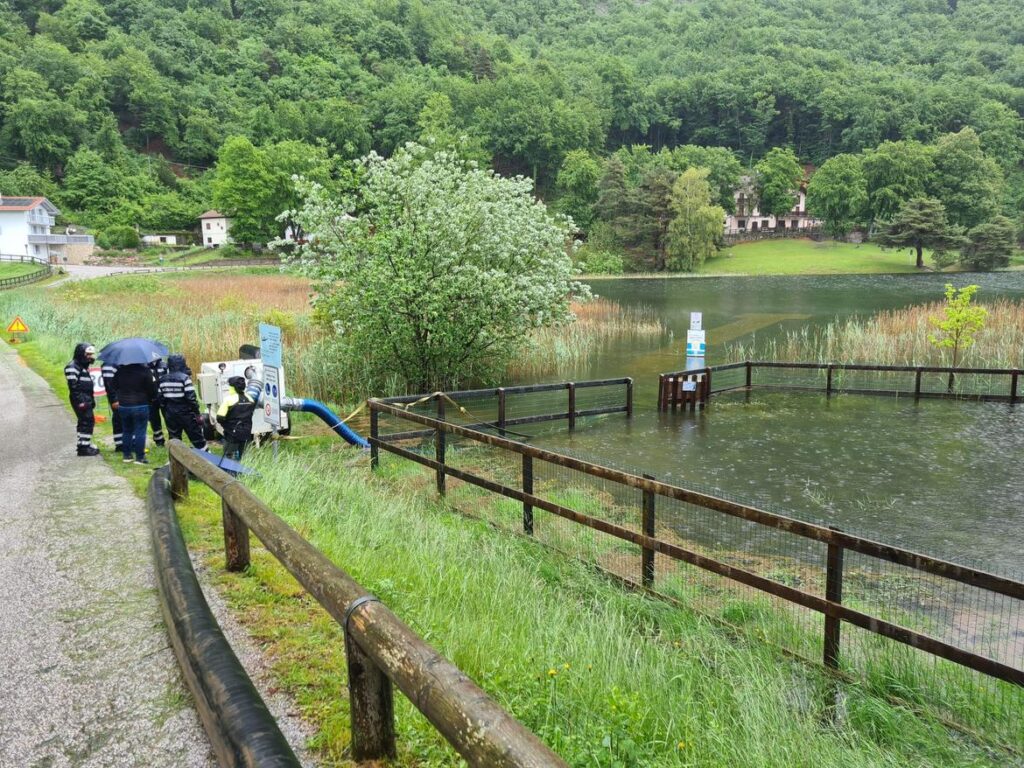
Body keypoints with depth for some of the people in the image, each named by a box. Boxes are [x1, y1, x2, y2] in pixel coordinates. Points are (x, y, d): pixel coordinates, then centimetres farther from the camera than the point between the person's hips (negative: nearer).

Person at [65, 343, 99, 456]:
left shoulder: (84, 366, 19)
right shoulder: (72, 367, -12)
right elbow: (73, 386, -19)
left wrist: (92, 400, 22)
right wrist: (80, 401, -22)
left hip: (86, 399, 10)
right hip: (81, 400, -10)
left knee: (85, 421, 15)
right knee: (87, 421, -11)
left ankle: (82, 444, 25)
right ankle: (83, 447, -8)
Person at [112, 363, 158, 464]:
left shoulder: (120, 370, 2)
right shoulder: (145, 370, -13)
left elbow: (115, 387, 11)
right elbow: (151, 387, -12)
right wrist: (153, 397, 4)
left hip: (123, 406, 5)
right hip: (140, 406, -5)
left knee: (127, 431, 16)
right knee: (140, 432, -1)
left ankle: (127, 456, 20)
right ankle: (140, 457, -1)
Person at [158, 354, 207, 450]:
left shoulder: (162, 379, 5)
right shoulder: (185, 378, -14)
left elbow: (161, 398, 8)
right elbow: (191, 397, -17)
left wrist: (165, 413, 17)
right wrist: (197, 412, -9)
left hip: (170, 414, 5)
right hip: (185, 413, -5)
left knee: (174, 438, 12)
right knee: (196, 436, 4)